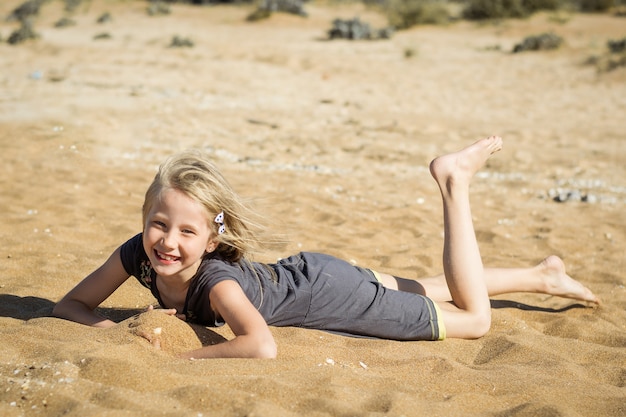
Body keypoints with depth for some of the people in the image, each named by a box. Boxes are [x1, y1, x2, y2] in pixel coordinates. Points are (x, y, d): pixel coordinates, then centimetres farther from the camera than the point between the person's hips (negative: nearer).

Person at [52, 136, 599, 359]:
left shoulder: (214, 276, -38)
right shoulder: (139, 252, -21)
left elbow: (263, 346, -53)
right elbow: (70, 305, -10)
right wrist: (118, 332, -30)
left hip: (325, 293, -6)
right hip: (298, 274, 6)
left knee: (473, 317, 4)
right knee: (433, 292, 24)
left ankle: (455, 181, 13)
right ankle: (542, 276, 43)